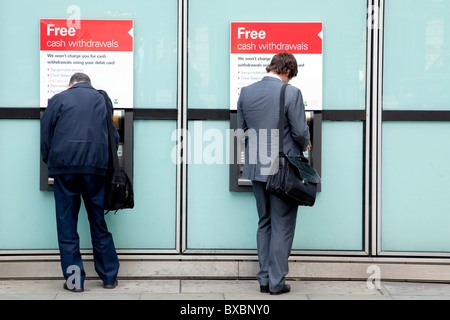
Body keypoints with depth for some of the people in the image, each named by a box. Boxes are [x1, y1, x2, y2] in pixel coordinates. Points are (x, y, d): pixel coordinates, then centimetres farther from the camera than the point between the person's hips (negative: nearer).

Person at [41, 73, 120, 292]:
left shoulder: (58, 99, 9)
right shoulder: (101, 99, 16)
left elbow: (45, 134, 7)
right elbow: (113, 135, 18)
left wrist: (49, 161, 18)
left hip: (64, 167, -2)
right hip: (95, 167, 2)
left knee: (67, 225, 4)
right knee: (99, 223, 10)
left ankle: (74, 280, 5)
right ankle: (109, 276, 16)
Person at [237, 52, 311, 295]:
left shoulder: (246, 92, 2)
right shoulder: (291, 93, -14)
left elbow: (242, 130, 8)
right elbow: (300, 132, -13)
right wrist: (305, 146, 9)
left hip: (256, 168, 5)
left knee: (264, 224, 17)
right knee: (282, 226, 5)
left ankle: (264, 279, 20)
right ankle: (276, 282, 8)